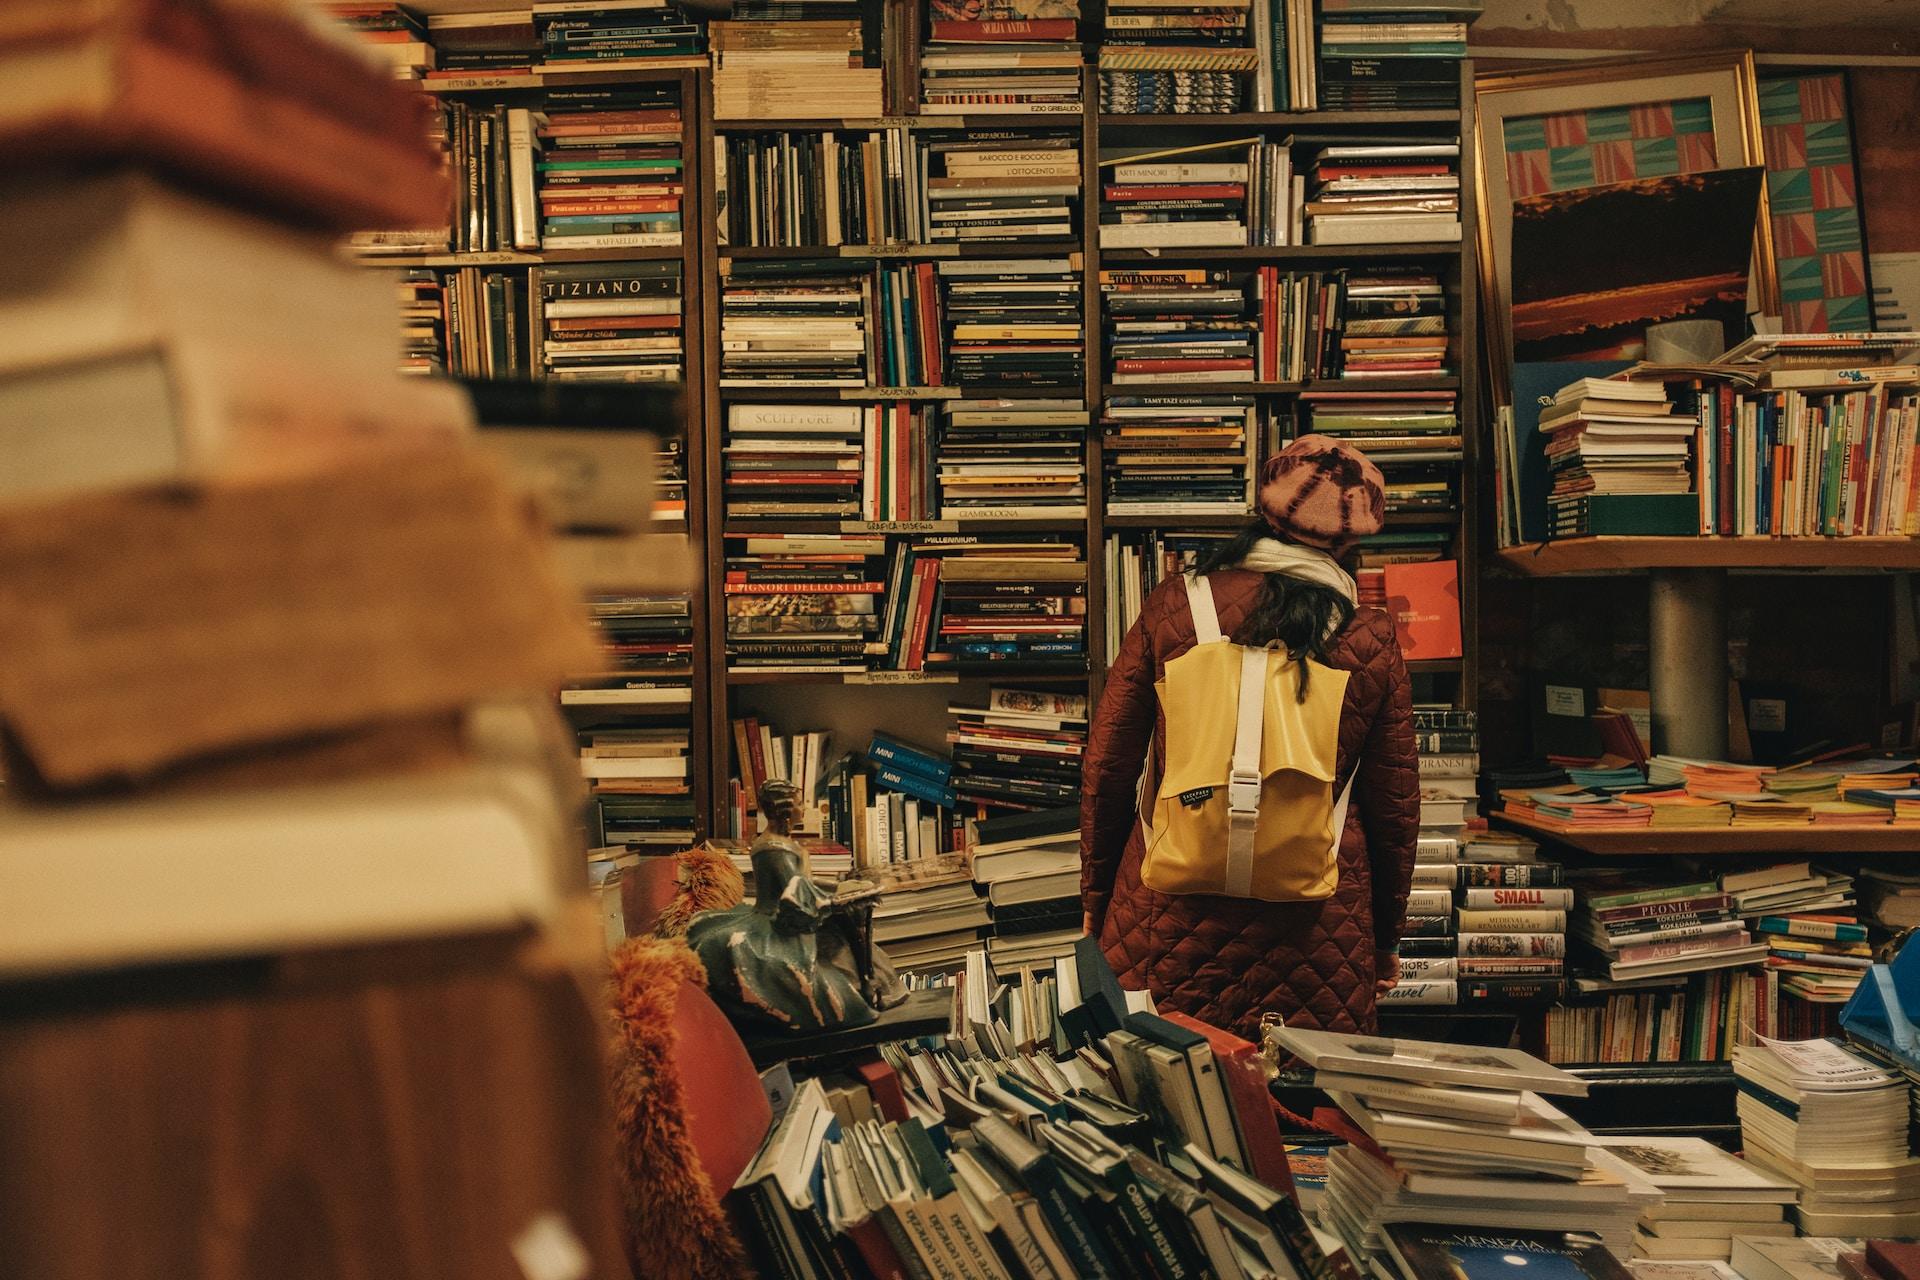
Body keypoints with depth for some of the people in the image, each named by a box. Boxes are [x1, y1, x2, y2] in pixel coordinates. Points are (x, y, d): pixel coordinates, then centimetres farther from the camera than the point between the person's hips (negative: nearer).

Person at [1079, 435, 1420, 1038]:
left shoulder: (1171, 606, -3)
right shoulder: (1372, 640, -2)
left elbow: (1106, 770, 1)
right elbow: (1394, 807, 5)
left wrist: (1095, 901, 13)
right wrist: (1386, 938, 19)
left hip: (1168, 923, 0)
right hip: (1317, 940, 0)